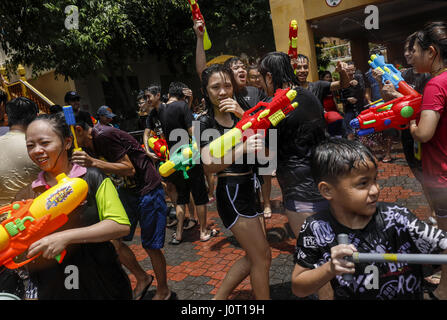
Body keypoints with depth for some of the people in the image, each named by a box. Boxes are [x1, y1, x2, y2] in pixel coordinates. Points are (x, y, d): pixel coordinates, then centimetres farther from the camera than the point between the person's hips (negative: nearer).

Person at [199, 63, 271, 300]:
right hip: (232, 193, -8)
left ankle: (218, 298, 30)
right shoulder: (205, 122, -10)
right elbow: (209, 165, -25)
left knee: (254, 257, 17)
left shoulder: (236, 114, 10)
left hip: (248, 189, 8)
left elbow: (260, 149, 5)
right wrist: (242, 149, -38)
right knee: (262, 258, 2)